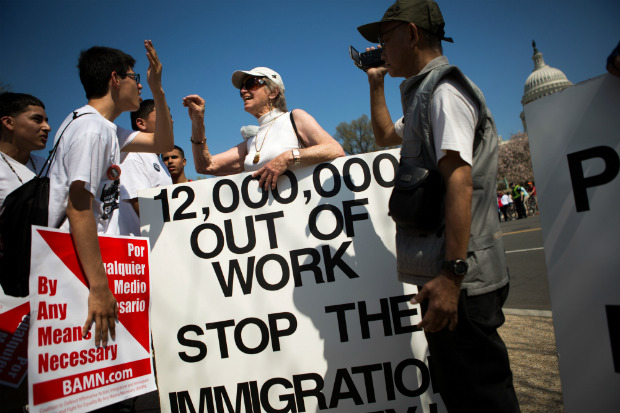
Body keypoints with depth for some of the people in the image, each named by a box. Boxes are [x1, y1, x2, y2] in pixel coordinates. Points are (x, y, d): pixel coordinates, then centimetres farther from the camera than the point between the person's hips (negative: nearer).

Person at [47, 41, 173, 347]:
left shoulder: (105, 128, 16)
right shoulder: (92, 128, -14)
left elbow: (163, 143, 23)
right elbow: (78, 209, -23)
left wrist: (157, 89, 11)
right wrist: (99, 287, -27)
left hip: (90, 254, 10)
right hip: (81, 263, -10)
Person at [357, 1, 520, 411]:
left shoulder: (443, 90, -10)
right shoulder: (425, 94, 21)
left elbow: (459, 180, -22)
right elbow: (387, 138, 37)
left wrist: (451, 274, -27)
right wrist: (376, 83, 28)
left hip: (462, 279, -10)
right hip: (445, 272, 10)